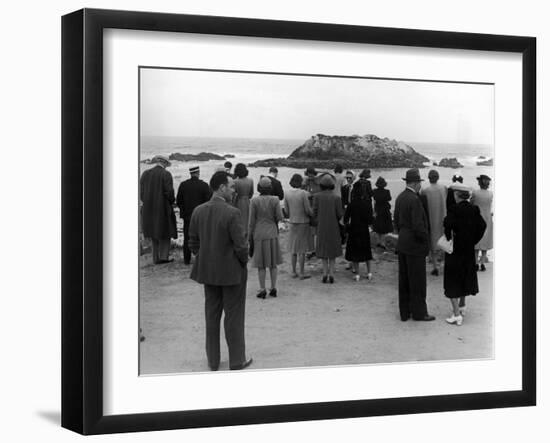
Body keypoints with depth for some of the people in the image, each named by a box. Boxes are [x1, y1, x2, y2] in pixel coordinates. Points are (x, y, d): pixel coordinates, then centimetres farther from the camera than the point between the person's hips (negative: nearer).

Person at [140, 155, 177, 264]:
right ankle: (163, 256, 0)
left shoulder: (145, 174, 5)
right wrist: (172, 200, 5)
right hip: (163, 208, -5)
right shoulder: (166, 174, -10)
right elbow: (169, 193, -15)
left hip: (148, 209, 5)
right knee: (165, 232, 8)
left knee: (154, 234, 15)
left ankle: (156, 258, 14)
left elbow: (141, 193, 5)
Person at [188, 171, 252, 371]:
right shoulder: (232, 213, -22)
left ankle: (213, 360, 25)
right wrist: (243, 262, -1)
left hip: (208, 272, 5)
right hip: (232, 272, -5)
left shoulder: (198, 211, -3)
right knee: (234, 316, 8)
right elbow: (241, 246, -20)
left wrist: (205, 260, 14)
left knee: (211, 315, 16)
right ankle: (237, 360, 18)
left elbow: (193, 243, 3)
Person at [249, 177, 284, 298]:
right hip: (272, 234, 2)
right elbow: (279, 217, -7)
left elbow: (251, 220, -7)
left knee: (261, 264, 5)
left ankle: (262, 290, 5)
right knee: (273, 263, 12)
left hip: (259, 234, -2)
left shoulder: (254, 201, -9)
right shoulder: (274, 200, -6)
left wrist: (249, 236, 1)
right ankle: (273, 288, 14)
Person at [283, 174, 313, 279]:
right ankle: (301, 273, 4)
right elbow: (308, 210, -12)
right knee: (302, 249, 2)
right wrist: (312, 214, 9)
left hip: (292, 223, 4)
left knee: (294, 249, 13)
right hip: (303, 222, -4)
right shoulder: (303, 193, -15)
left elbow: (286, 211, 3)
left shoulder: (287, 194, -2)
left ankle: (294, 272, 17)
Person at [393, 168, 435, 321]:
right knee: (417, 280, 1)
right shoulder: (414, 200, -20)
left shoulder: (400, 197, 7)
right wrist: (426, 241, -8)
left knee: (404, 279, 13)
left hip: (402, 244, 9)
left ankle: (405, 312, 20)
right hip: (415, 245, -9)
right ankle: (419, 313, 8)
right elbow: (418, 226, -22)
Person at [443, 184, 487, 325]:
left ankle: (457, 315, -1)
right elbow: (483, 225, -3)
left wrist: (449, 239, -17)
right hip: (468, 250, 6)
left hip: (455, 249, -6)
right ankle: (462, 306, 38)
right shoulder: (474, 210, 1)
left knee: (452, 281, 1)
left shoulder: (454, 209, -17)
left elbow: (448, 223, -32)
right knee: (465, 276, 24)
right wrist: (474, 240, 4)